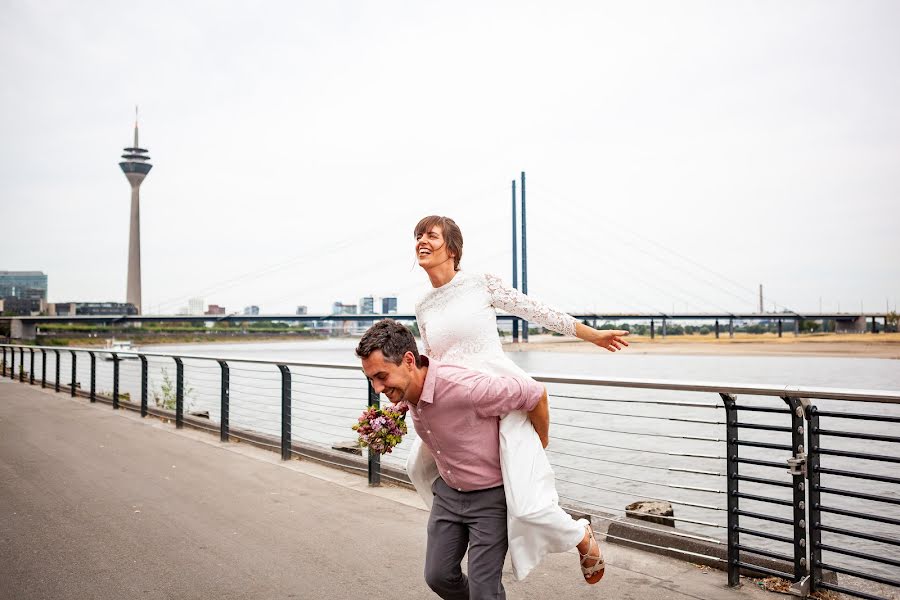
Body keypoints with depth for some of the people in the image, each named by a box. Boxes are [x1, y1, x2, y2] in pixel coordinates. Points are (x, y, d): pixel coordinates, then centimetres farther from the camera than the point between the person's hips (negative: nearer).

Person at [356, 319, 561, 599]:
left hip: (490, 495, -7)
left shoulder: (462, 387, -35)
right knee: (438, 576, 10)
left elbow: (535, 393, -22)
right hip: (448, 491, 7)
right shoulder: (406, 388, -11)